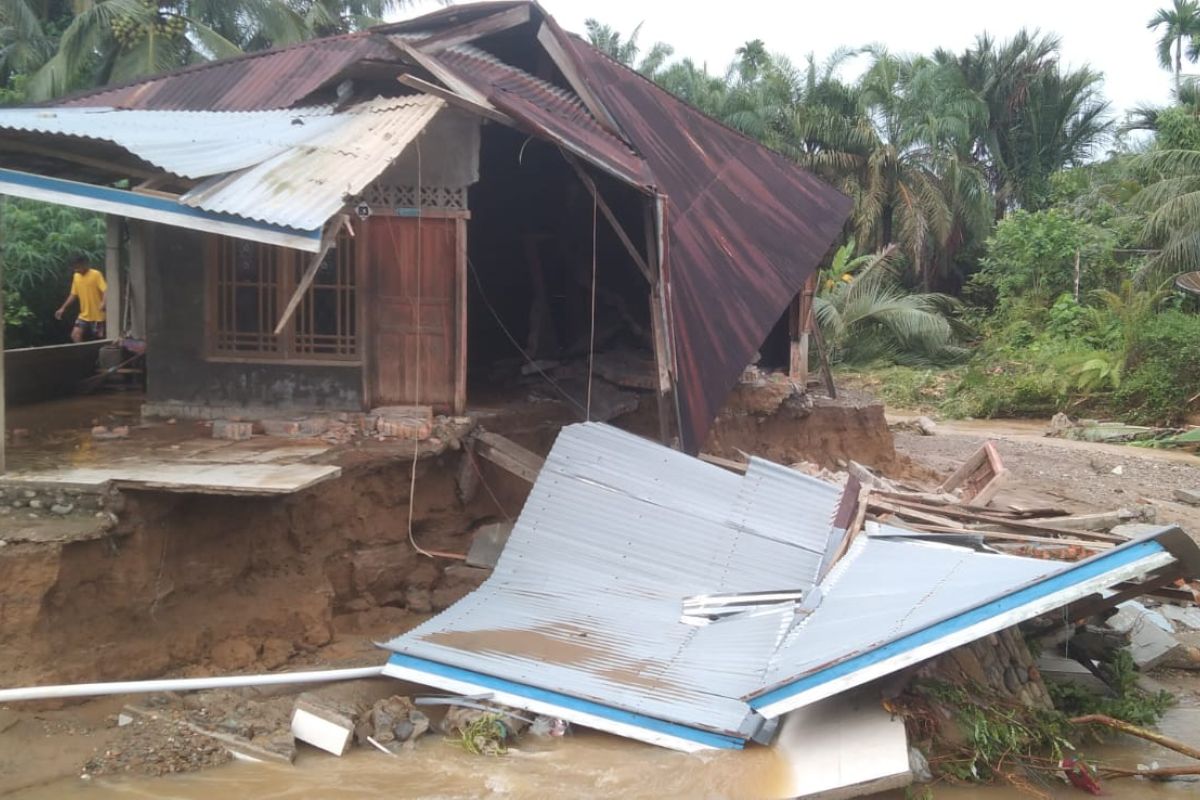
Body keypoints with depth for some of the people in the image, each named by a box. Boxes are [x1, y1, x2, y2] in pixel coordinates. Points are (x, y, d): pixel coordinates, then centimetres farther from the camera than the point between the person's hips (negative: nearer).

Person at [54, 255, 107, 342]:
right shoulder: (76, 277, 9)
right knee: (75, 335, -5)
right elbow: (73, 294, 18)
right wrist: (63, 308, 13)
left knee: (100, 339, -1)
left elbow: (105, 290, -21)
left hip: (97, 315, -6)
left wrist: (103, 303, -40)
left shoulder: (96, 274, -12)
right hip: (84, 315, 6)